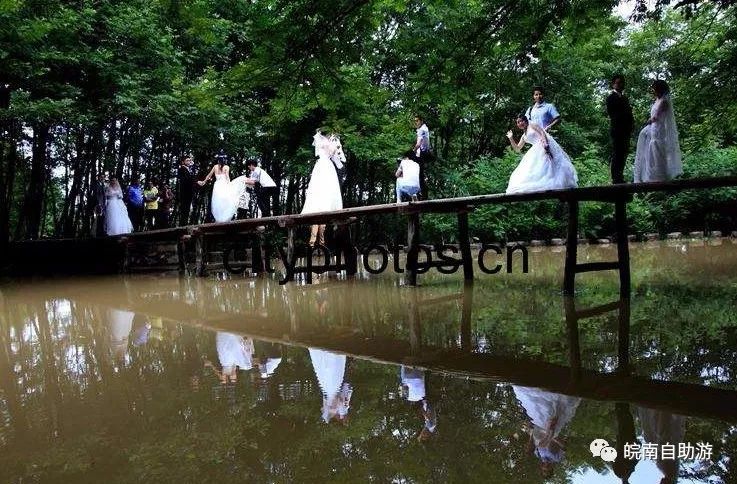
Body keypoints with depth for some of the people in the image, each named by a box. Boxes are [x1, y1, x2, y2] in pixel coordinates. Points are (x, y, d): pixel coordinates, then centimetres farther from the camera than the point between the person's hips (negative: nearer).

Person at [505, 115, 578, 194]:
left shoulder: (532, 125, 6)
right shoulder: (524, 136, 26)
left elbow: (542, 133, -7)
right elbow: (517, 149, 28)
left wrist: (545, 144, -24)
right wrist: (511, 138, 18)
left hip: (544, 146, -8)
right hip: (537, 150, 8)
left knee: (546, 166, -21)